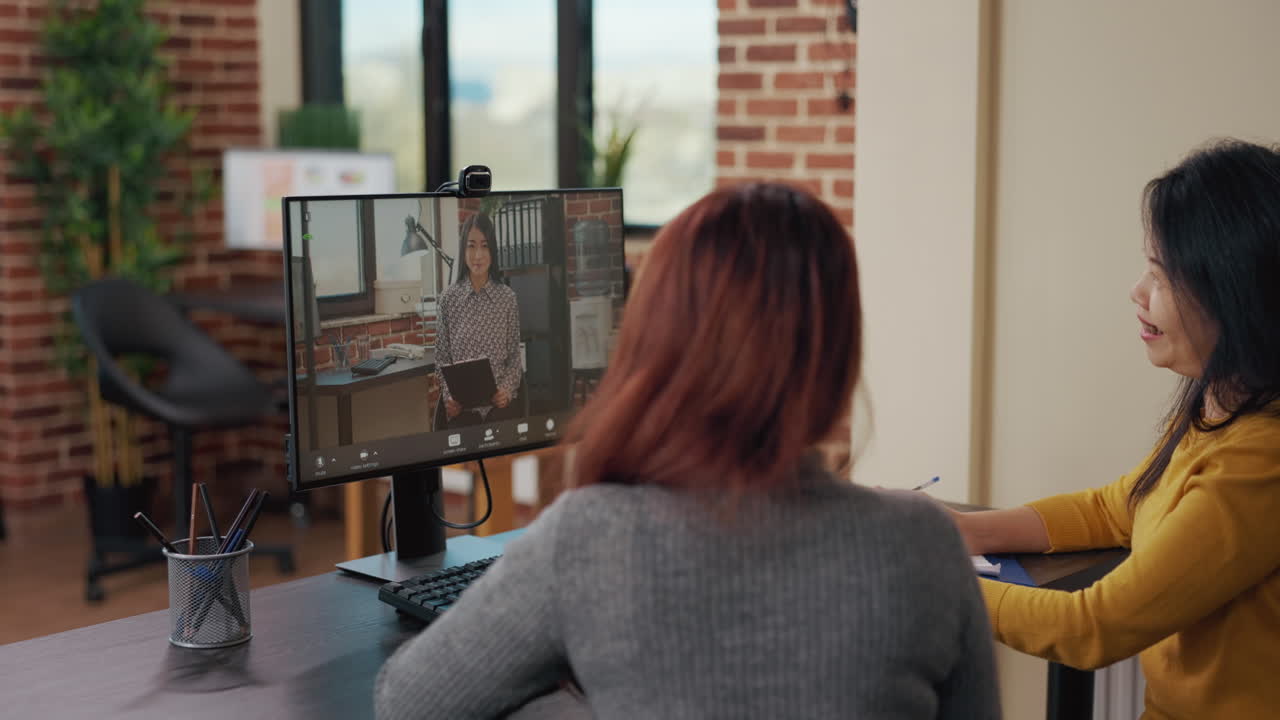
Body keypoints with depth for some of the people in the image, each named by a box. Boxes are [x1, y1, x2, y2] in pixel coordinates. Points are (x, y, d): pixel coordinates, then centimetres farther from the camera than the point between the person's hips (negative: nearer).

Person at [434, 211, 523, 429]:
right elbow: (441, 358, 7)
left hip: (499, 405, 0)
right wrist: (448, 396, -8)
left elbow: (515, 356, 8)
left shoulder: (508, 297, 2)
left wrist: (508, 389, -10)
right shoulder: (449, 298, 2)